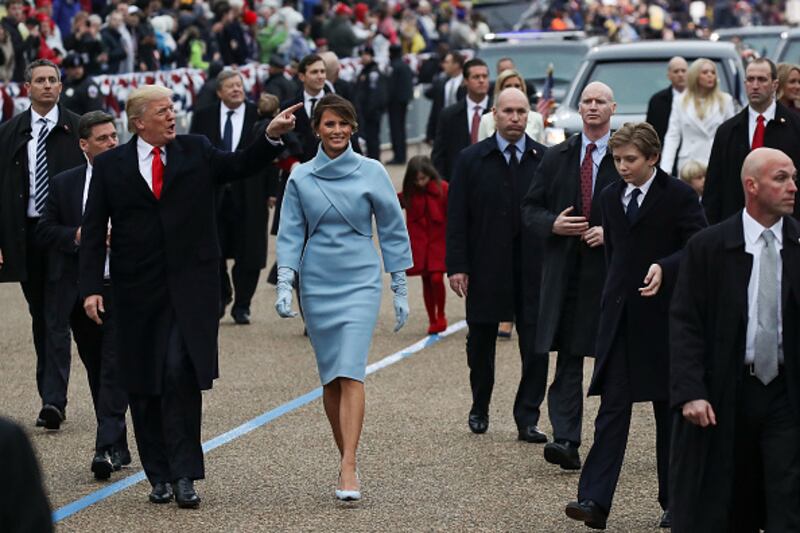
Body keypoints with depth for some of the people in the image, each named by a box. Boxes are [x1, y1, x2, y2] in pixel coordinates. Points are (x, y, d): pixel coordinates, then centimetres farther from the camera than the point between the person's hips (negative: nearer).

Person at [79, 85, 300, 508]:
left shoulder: (195, 152, 8)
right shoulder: (110, 165, 5)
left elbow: (240, 165, -4)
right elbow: (93, 231, 4)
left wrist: (271, 136, -21)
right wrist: (91, 287, -4)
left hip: (191, 288, -1)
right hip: (137, 291, 1)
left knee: (181, 374, -15)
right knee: (144, 386, 5)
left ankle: (184, 475, -10)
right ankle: (159, 476, 17)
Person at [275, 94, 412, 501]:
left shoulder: (371, 172, -1)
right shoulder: (301, 177, 4)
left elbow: (392, 230, 5)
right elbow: (291, 234, 5)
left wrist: (400, 289, 6)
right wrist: (284, 285, -7)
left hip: (360, 283, -3)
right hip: (316, 285, 3)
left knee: (350, 374, -14)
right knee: (330, 378, 7)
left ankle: (348, 470, -19)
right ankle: (347, 458, 20)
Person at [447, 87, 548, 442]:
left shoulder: (546, 159, 3)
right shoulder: (471, 160, 2)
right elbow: (456, 217, 0)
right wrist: (456, 266, -7)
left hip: (533, 268, 0)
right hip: (486, 269, 0)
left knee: (536, 346, -4)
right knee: (480, 343, 12)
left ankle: (527, 419, 4)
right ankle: (479, 409, 32)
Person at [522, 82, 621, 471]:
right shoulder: (556, 158, 11)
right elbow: (531, 207, 14)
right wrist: (553, 224, -6)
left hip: (611, 268, -1)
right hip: (565, 270, 2)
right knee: (568, 357, -4)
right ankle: (566, 441, -9)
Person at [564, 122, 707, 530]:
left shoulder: (679, 196, -6)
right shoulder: (611, 197, 12)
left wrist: (664, 268, -27)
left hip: (664, 315, -4)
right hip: (619, 314, 4)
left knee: (669, 410, 6)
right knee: (612, 407, -5)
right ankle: (595, 500, -12)